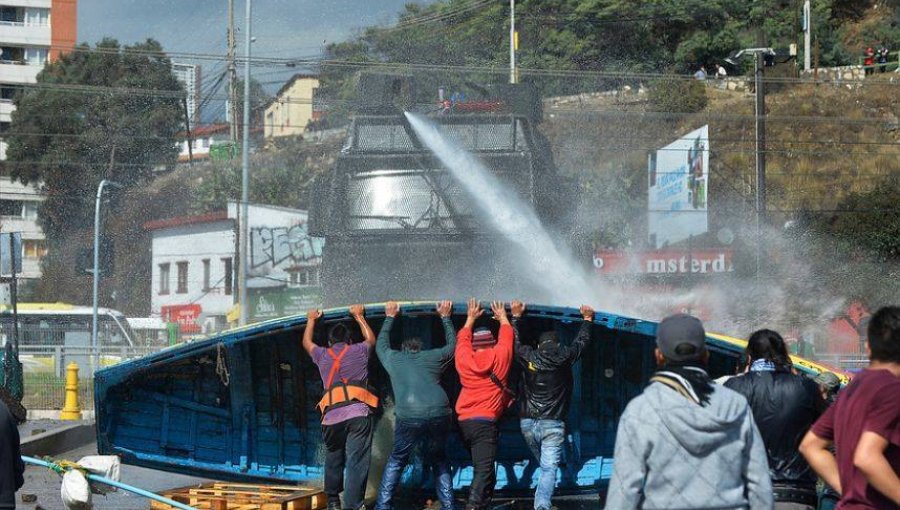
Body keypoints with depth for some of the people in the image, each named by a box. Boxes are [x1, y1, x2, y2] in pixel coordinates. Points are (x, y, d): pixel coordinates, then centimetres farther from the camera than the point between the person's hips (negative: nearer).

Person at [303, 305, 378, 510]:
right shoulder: (358, 351, 16)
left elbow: (306, 343, 44)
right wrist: (359, 316, 53)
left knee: (333, 461, 20)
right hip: (358, 413, -2)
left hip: (332, 416, 2)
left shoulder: (322, 355, 20)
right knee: (356, 464, -8)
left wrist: (311, 320, 59)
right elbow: (371, 339, 41)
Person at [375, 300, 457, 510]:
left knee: (396, 461, 15)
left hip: (409, 418, -1)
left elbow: (381, 344, 42)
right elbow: (452, 344, 40)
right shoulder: (434, 357, 20)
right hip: (439, 414, 1)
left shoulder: (393, 359, 20)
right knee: (439, 462, 20)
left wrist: (390, 317, 53)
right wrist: (445, 317, 51)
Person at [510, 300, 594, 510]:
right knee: (549, 468, -8)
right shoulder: (564, 358, -1)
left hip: (527, 422, 2)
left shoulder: (528, 358, 0)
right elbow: (581, 341, 17)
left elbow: (515, 341, 20)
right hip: (553, 424, -2)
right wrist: (587, 319, 33)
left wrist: (516, 316, 31)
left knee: (546, 465, 22)